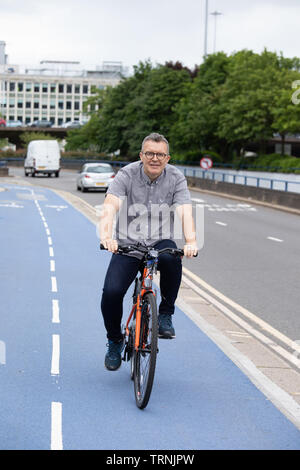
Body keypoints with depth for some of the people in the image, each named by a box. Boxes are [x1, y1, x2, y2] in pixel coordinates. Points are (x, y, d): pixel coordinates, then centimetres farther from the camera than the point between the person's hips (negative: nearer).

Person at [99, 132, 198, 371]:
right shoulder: (127, 175, -9)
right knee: (111, 292, -19)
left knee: (171, 257, -36)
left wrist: (190, 241, -38)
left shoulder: (176, 178, -5)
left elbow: (185, 211, -18)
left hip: (160, 241, 0)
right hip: (128, 244, 0)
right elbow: (110, 207, -24)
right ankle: (115, 341, 11)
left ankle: (165, 314, -11)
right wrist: (106, 236, -44)